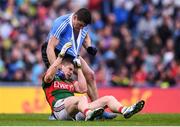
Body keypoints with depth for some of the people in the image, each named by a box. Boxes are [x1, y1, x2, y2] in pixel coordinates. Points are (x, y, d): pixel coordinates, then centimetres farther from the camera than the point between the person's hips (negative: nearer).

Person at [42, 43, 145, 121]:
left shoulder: (71, 82, 37)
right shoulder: (51, 80, 19)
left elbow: (83, 89, 17)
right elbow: (49, 75, -8)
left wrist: (79, 68, 20)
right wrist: (61, 55, -8)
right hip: (59, 107, -7)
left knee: (108, 99, -5)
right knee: (82, 98, -39)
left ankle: (125, 111, -36)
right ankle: (88, 114, -75)